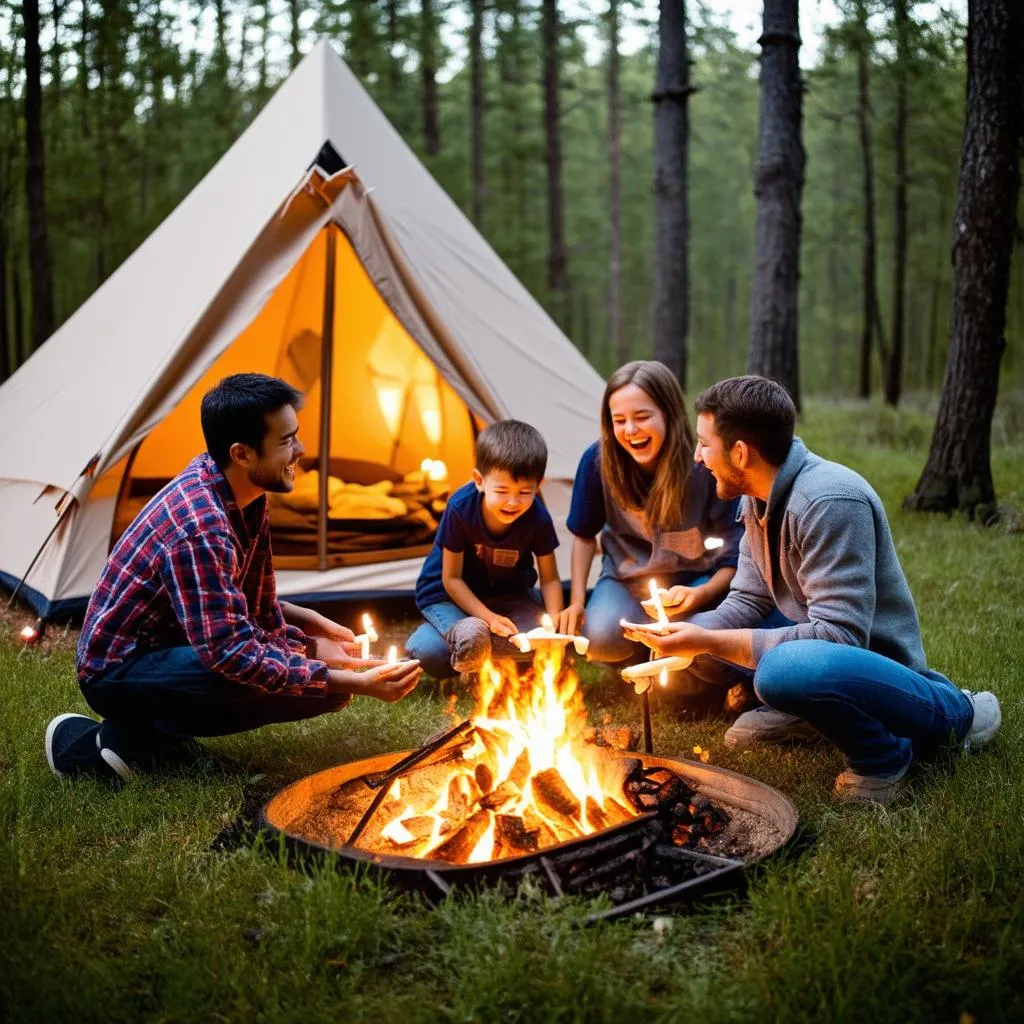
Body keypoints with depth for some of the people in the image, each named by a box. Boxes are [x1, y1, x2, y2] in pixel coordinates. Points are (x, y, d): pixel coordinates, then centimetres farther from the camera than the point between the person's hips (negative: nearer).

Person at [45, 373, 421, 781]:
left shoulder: (242, 494, -2)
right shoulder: (199, 527, -30)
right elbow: (231, 656, -32)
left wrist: (308, 636, -3)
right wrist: (355, 682, -32)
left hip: (163, 644, 9)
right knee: (314, 690, -25)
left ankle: (149, 725, 4)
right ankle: (129, 740, -10)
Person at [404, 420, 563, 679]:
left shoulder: (538, 518, -22)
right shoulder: (460, 509, -28)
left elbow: (550, 579, -8)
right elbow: (451, 578, -18)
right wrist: (487, 618, -28)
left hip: (509, 594, 3)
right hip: (449, 594, -3)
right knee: (434, 656, -29)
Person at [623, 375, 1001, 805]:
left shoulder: (830, 501, -27)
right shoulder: (759, 498, 3)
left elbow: (839, 636, -31)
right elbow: (747, 601, 7)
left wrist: (710, 641, -30)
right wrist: (683, 637, -12)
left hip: (881, 671, -8)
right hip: (819, 649, 9)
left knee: (786, 669, -41)